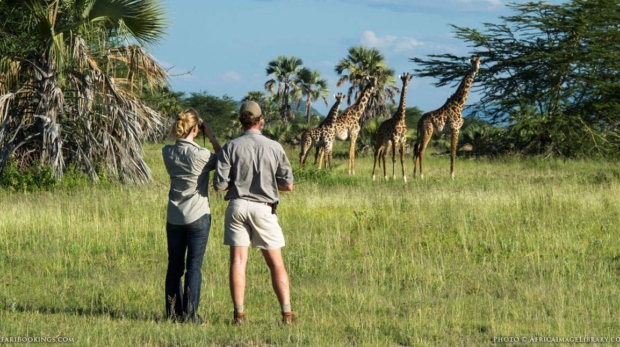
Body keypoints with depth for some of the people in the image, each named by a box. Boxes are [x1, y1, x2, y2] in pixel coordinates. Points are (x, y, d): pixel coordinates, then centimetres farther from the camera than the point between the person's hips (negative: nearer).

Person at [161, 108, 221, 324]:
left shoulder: (168, 153, -2)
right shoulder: (200, 155, -16)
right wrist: (212, 138, 1)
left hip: (174, 217, 5)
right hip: (197, 216, -5)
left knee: (174, 266, 12)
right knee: (194, 267, 1)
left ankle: (172, 311, 14)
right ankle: (189, 313, 0)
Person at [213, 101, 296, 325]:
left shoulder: (231, 147, -5)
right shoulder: (274, 148, -3)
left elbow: (219, 185, -7)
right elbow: (288, 184, 2)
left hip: (238, 206, 0)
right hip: (263, 208, 0)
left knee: (238, 260, 2)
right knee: (276, 263, 7)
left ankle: (239, 314, -3)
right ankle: (287, 312, 3)